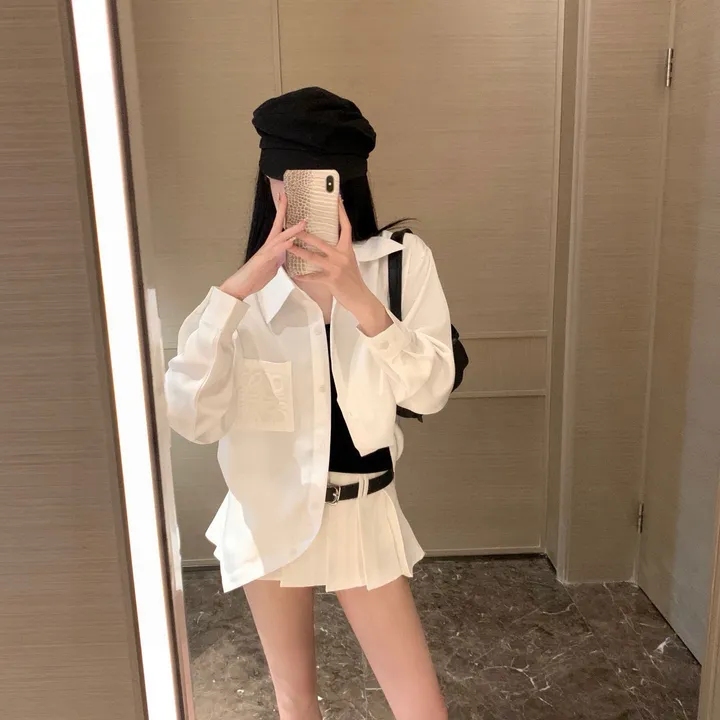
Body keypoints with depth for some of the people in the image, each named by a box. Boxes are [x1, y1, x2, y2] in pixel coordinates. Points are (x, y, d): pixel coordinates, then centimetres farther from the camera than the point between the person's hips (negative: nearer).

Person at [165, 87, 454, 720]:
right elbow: (192, 419, -18)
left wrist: (357, 297, -30)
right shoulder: (251, 287, -7)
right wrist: (235, 291, -28)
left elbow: (431, 391, -17)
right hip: (271, 515, 1)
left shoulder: (403, 261, -8)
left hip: (364, 513, 0)